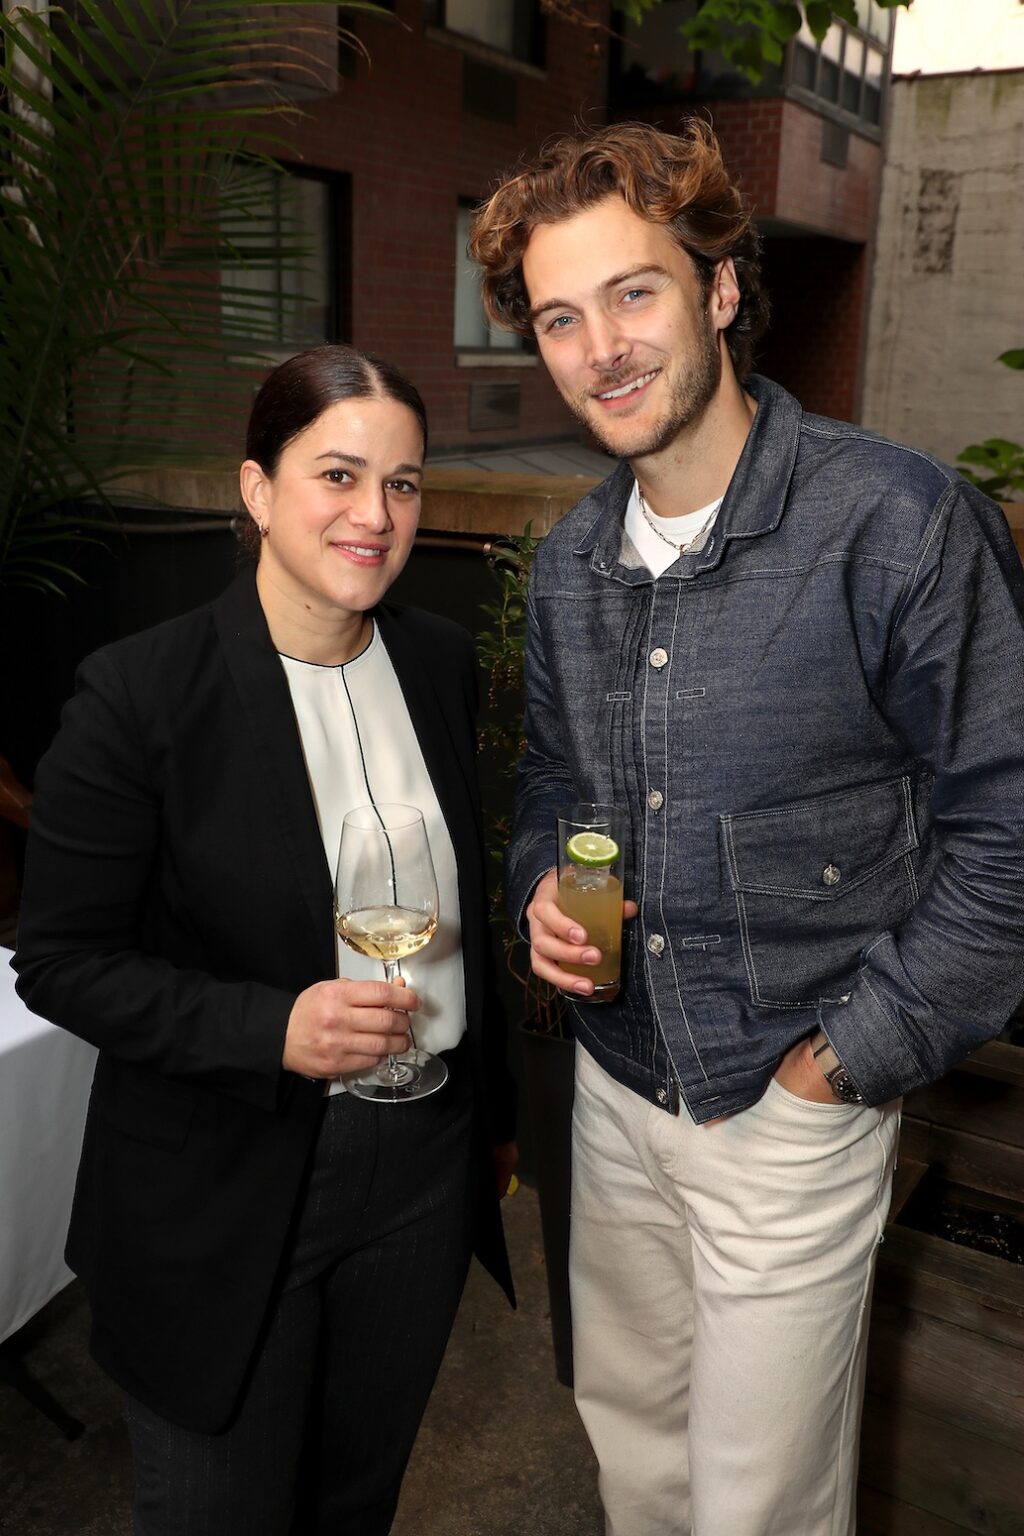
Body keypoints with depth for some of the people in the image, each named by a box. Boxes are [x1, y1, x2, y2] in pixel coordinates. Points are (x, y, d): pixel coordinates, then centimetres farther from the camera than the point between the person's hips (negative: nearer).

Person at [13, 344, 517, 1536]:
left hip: (423, 1169, 5)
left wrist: (493, 1109, 14)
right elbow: (61, 962, -12)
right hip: (224, 1202, -4)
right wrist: (273, 1029, -26)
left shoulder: (440, 659, -1)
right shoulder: (138, 694, -18)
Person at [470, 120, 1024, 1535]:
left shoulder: (900, 523, -19)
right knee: (626, 1422, 26)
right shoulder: (569, 563, 2)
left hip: (791, 1106, -5)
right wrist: (542, 886, -5)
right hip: (617, 1080, 6)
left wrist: (856, 1054, -14)